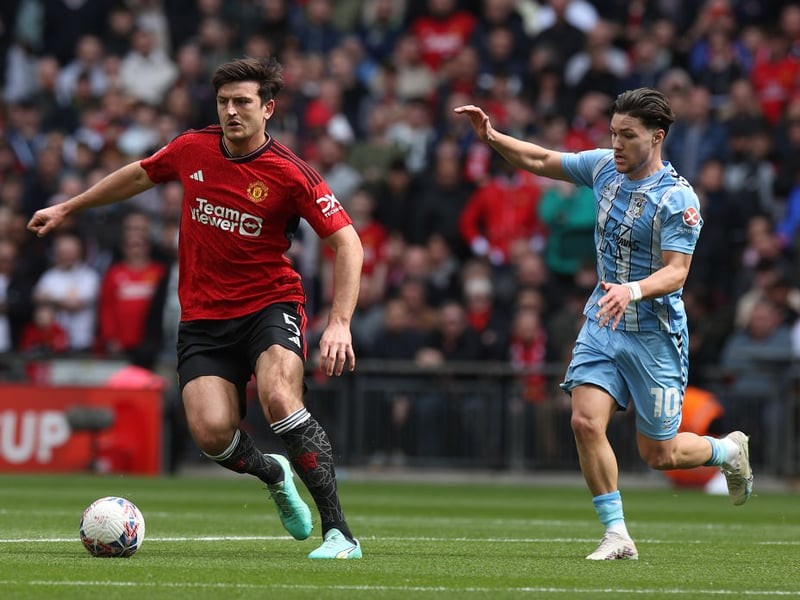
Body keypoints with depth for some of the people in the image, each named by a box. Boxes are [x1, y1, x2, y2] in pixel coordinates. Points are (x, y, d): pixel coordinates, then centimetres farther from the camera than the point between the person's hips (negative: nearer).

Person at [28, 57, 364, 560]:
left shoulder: (291, 174, -13)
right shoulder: (193, 149, 1)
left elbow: (348, 243, -11)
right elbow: (140, 175, 21)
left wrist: (339, 324, -22)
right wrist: (67, 208, 30)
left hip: (270, 305, -3)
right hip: (203, 318, 3)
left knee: (279, 399, -31)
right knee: (211, 432, -17)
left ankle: (339, 531, -24)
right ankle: (273, 474, 20)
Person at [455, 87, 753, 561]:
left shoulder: (678, 199, -17)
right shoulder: (603, 166, 1)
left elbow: (676, 272, -22)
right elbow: (541, 161, 12)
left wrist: (632, 290, -40)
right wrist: (491, 136, -2)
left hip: (655, 334, -5)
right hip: (602, 326, 5)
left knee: (658, 454, 3)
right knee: (586, 422, -15)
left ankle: (730, 451, 35)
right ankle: (617, 535, -5)